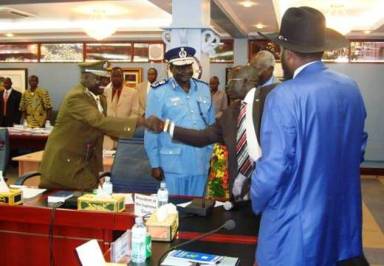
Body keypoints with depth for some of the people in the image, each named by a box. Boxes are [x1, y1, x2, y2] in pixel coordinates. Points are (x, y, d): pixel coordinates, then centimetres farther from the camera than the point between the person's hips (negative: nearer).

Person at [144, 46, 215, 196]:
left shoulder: (204, 89, 6)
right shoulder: (158, 92, -7)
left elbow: (212, 125, 11)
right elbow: (151, 130, -5)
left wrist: (211, 155, 10)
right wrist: (155, 164, -5)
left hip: (200, 163, 4)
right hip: (173, 164, -4)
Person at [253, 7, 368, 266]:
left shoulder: (284, 96, -22)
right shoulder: (351, 87, 0)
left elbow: (273, 168, -22)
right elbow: (358, 146, 11)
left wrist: (257, 202, -3)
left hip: (296, 223, -6)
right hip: (342, 215, 7)